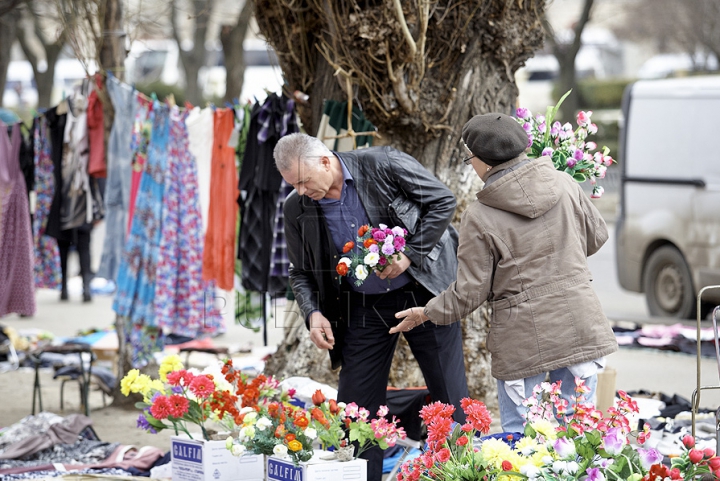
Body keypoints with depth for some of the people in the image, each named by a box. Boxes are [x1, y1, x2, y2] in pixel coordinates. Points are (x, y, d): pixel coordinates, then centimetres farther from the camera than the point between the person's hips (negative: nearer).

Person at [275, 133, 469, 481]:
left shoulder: (384, 165, -16)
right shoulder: (297, 209, -5)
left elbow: (443, 200, -8)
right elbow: (301, 272, 7)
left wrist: (410, 255, -16)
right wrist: (313, 313, -12)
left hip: (423, 292, -3)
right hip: (364, 308, 3)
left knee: (451, 399, 3)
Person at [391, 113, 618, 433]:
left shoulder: (480, 217, -10)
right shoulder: (564, 185, 1)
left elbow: (470, 292, -6)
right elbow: (596, 236, 15)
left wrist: (427, 313, 11)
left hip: (524, 340, -4)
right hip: (579, 329, 4)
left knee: (517, 435, 7)